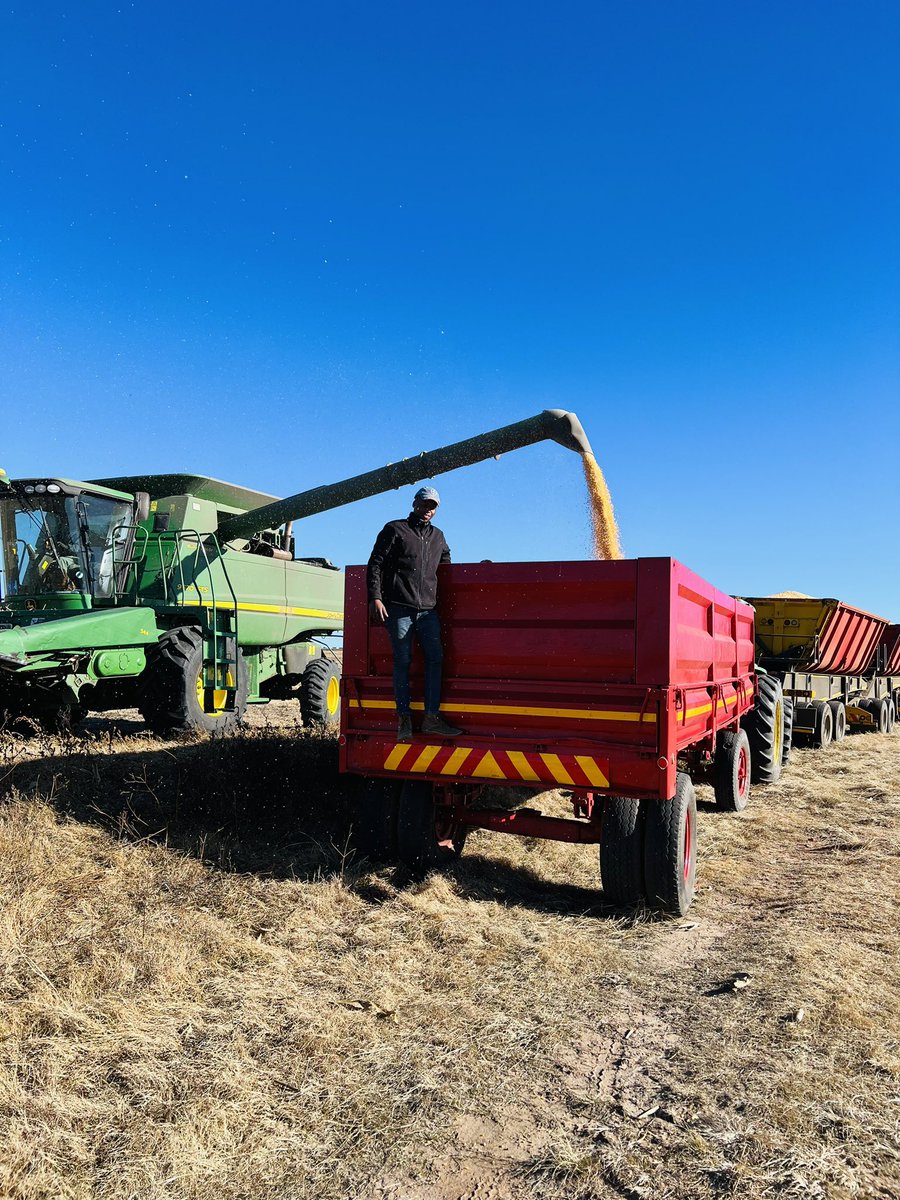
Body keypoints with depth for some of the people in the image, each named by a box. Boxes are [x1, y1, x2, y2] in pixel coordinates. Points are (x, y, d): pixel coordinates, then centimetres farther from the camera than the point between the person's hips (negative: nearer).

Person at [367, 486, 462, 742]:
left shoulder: (437, 537, 20)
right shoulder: (395, 529, 5)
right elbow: (375, 563, 0)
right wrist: (376, 597, -10)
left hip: (428, 610, 5)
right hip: (399, 608, -5)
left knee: (435, 658, -1)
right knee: (402, 661, -1)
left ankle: (431, 717, 4)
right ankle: (404, 718, 6)